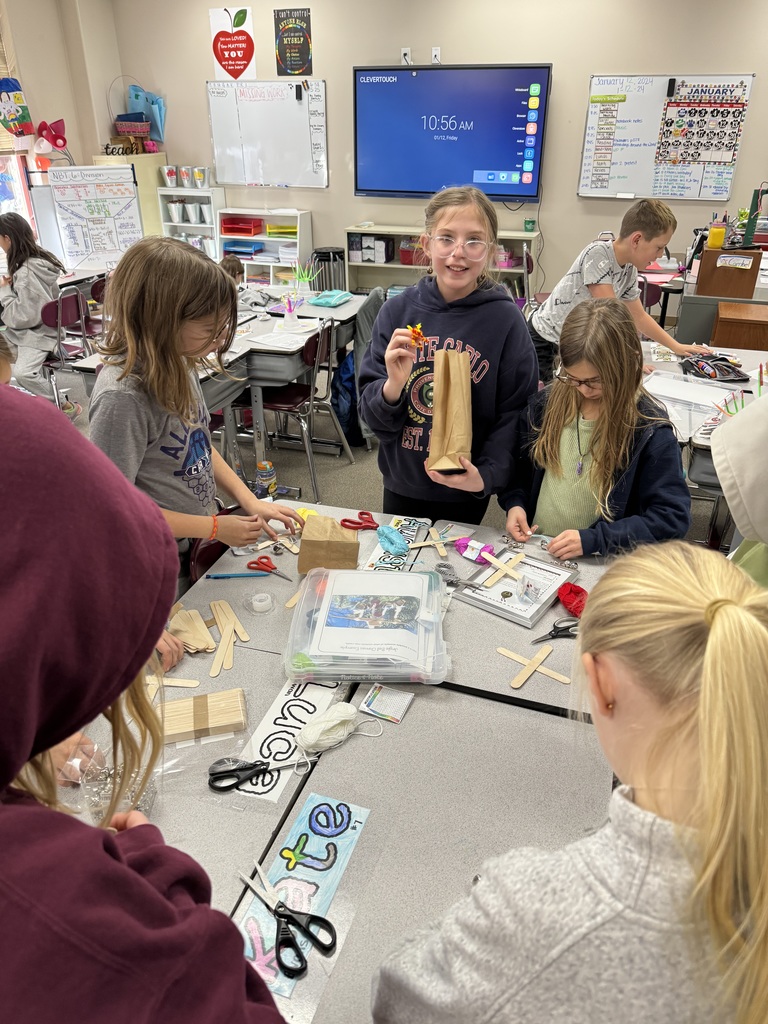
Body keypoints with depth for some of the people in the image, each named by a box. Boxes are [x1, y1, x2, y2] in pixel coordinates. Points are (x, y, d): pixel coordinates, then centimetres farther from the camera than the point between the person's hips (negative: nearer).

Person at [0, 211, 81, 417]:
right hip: (30, 330, 10)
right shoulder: (40, 259, 5)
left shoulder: (27, 272, -24)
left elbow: (24, 316, -24)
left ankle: (67, 408, -13)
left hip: (35, 335, -10)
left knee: (22, 373, -27)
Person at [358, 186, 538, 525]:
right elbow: (372, 416, -5)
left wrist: (487, 475, -21)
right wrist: (392, 387, -25)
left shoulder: (505, 319, -11)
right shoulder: (397, 311, -7)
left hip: (465, 495, -2)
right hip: (401, 485, 2)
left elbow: (514, 414, -9)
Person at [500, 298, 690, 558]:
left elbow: (673, 517, -12)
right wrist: (514, 502, -2)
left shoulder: (650, 430, -12)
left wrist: (593, 539, -19)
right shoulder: (547, 402, 1)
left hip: (598, 565, -3)